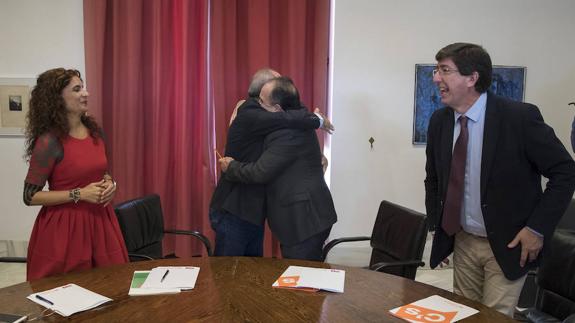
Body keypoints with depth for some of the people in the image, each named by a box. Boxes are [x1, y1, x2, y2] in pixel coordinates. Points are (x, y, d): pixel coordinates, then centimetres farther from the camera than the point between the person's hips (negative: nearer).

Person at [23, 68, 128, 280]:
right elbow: (30, 196, -11)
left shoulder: (93, 130, 5)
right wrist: (79, 194, -17)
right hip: (64, 226, -6)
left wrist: (109, 183, -1)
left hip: (99, 221, 6)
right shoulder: (49, 141, -14)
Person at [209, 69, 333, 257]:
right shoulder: (249, 116, -18)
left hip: (252, 212, 9)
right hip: (233, 213, -9)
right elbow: (288, 119, -33)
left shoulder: (258, 115, 12)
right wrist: (319, 120, -15)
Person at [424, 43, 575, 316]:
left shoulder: (519, 117, -18)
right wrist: (436, 226, 7)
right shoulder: (439, 121, -2)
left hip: (508, 244, -5)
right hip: (462, 241, 5)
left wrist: (538, 228, -14)